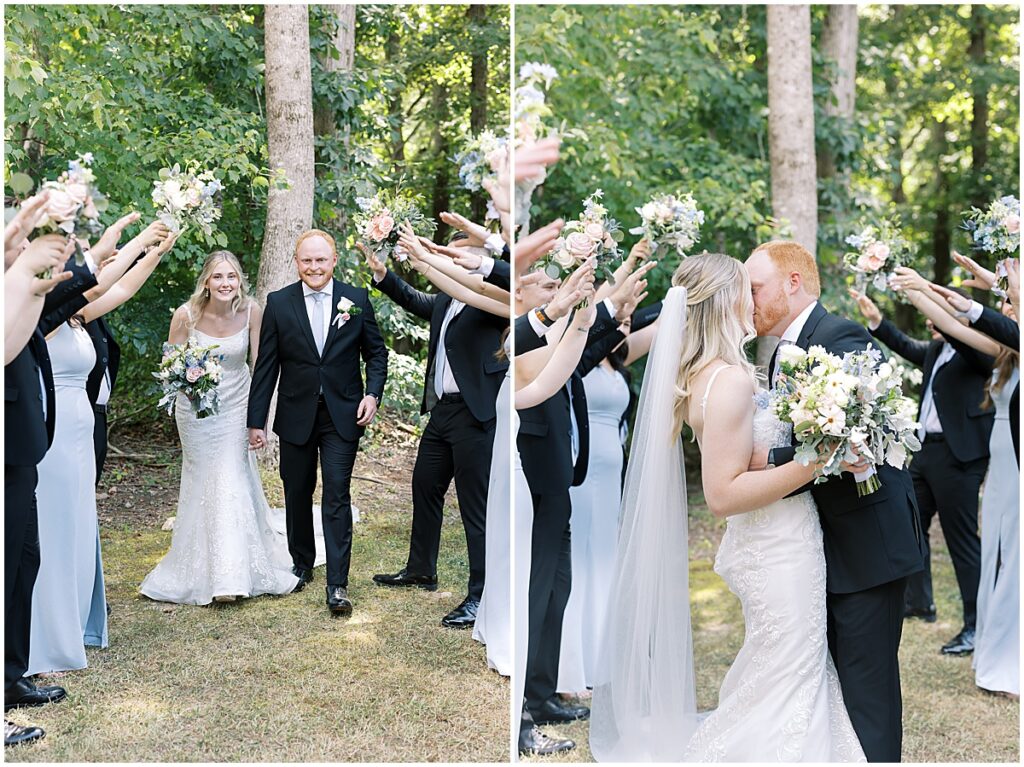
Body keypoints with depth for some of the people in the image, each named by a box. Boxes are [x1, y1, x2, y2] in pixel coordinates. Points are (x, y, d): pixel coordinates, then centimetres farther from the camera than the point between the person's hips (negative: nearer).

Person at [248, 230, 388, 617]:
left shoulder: (356, 299, -1)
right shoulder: (278, 303, -1)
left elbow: (376, 352, 7)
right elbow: (266, 366, 0)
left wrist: (373, 393, -9)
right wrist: (256, 420, -2)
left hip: (342, 415, -1)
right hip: (296, 415, 2)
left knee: (337, 497, -6)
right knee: (297, 494, 14)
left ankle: (337, 585, -5)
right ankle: (301, 565, 34)